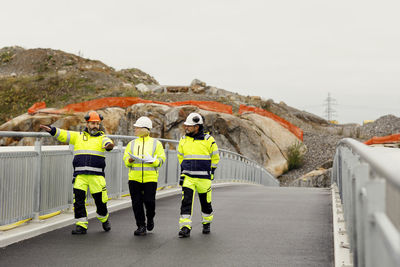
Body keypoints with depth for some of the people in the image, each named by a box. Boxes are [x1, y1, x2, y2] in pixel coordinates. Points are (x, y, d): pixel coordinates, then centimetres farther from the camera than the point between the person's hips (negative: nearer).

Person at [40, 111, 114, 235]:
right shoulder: (78, 136, 15)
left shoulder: (102, 137, 7)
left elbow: (108, 143, -14)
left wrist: (109, 145, -38)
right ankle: (81, 225, 5)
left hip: (96, 175, -2)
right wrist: (51, 129, -7)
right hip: (80, 175, 2)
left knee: (100, 200, 3)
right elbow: (63, 134, 10)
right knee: (78, 199, -5)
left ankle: (104, 219, 30)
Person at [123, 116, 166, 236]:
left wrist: (152, 161, -18)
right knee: (137, 203, 0)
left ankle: (150, 218, 25)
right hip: (134, 178, 3)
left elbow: (161, 159, 2)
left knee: (149, 201, -5)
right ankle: (141, 226, 10)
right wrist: (130, 160, -12)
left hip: (150, 178, -2)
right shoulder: (132, 143, 14)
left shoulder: (156, 143, 7)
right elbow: (125, 160, 11)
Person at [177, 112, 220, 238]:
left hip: (203, 178, -2)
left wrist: (211, 171, 6)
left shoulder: (208, 140, -3)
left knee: (205, 201, 10)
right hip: (187, 177, 2)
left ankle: (207, 223, 32)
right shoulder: (183, 140, 6)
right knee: (186, 201, -10)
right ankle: (185, 227, -11)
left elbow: (215, 157, 8)